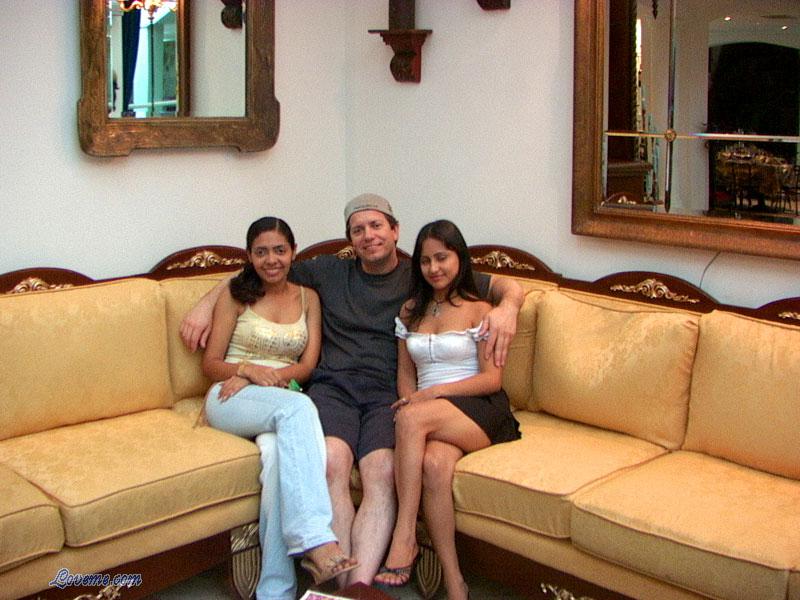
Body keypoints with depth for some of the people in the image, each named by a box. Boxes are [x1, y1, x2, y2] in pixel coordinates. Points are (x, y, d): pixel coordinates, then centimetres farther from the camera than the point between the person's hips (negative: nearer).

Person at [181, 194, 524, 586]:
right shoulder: (329, 272, 22)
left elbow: (506, 286, 16)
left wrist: (507, 307, -8)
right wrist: (205, 304, 17)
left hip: (387, 392, 0)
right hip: (333, 386, 1)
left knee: (382, 472, -33)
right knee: (331, 461, -33)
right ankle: (344, 586, -31)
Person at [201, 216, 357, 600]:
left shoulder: (308, 298, 16)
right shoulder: (236, 295, 8)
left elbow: (306, 366, 6)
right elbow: (210, 364, 6)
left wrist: (265, 376, -12)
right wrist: (248, 369, -15)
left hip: (283, 403, 2)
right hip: (230, 400, -2)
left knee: (278, 450, -37)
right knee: (297, 407, -38)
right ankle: (317, 540, -49)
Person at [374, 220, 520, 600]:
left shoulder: (478, 310, 5)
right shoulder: (411, 311, 20)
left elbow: (492, 379, -2)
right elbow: (405, 373, 20)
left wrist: (435, 391, -13)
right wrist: (410, 400, -3)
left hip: (479, 411, -3)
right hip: (428, 416, 3)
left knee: (413, 418, -35)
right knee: (434, 464, -33)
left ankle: (404, 538, -31)